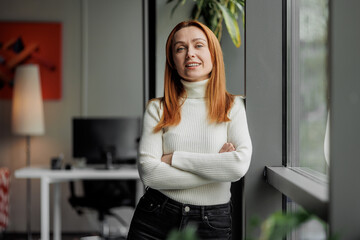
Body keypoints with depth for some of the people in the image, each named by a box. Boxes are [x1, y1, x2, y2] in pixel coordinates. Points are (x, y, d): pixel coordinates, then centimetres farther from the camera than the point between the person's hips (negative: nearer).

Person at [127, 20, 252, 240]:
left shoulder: (234, 107, 0)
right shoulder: (158, 109, 2)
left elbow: (240, 165, -15)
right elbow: (149, 172, -10)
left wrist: (175, 158, -12)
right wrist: (216, 166, -12)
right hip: (155, 217, 1)